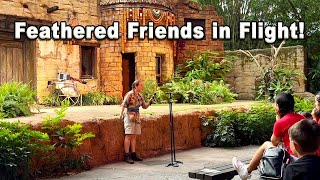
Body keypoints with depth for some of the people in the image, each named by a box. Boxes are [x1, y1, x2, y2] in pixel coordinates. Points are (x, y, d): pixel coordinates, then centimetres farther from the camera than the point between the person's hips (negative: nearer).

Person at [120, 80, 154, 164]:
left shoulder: (140, 96, 12)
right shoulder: (130, 94, -9)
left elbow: (145, 106, 16)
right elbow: (123, 104, -11)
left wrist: (150, 101, -1)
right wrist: (121, 114, -18)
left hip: (137, 117, 7)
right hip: (129, 116, -7)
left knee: (134, 136, 9)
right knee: (129, 135, -9)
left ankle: (133, 155, 14)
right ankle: (127, 156, -8)